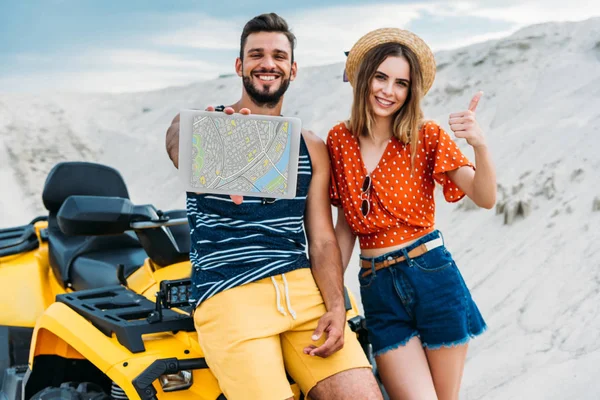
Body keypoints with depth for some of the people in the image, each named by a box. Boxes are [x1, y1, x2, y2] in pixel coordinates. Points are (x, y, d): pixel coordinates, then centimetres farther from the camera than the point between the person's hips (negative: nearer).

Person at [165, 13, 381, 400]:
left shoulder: (312, 148, 16)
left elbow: (322, 240, 11)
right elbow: (181, 149, -22)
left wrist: (335, 308, -7)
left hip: (303, 289, 4)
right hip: (229, 294, -3)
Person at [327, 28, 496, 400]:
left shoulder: (427, 137, -3)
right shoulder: (340, 140, 4)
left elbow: (485, 198, -13)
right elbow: (346, 224, 11)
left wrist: (480, 145, -30)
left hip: (433, 277, -1)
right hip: (376, 288, 1)